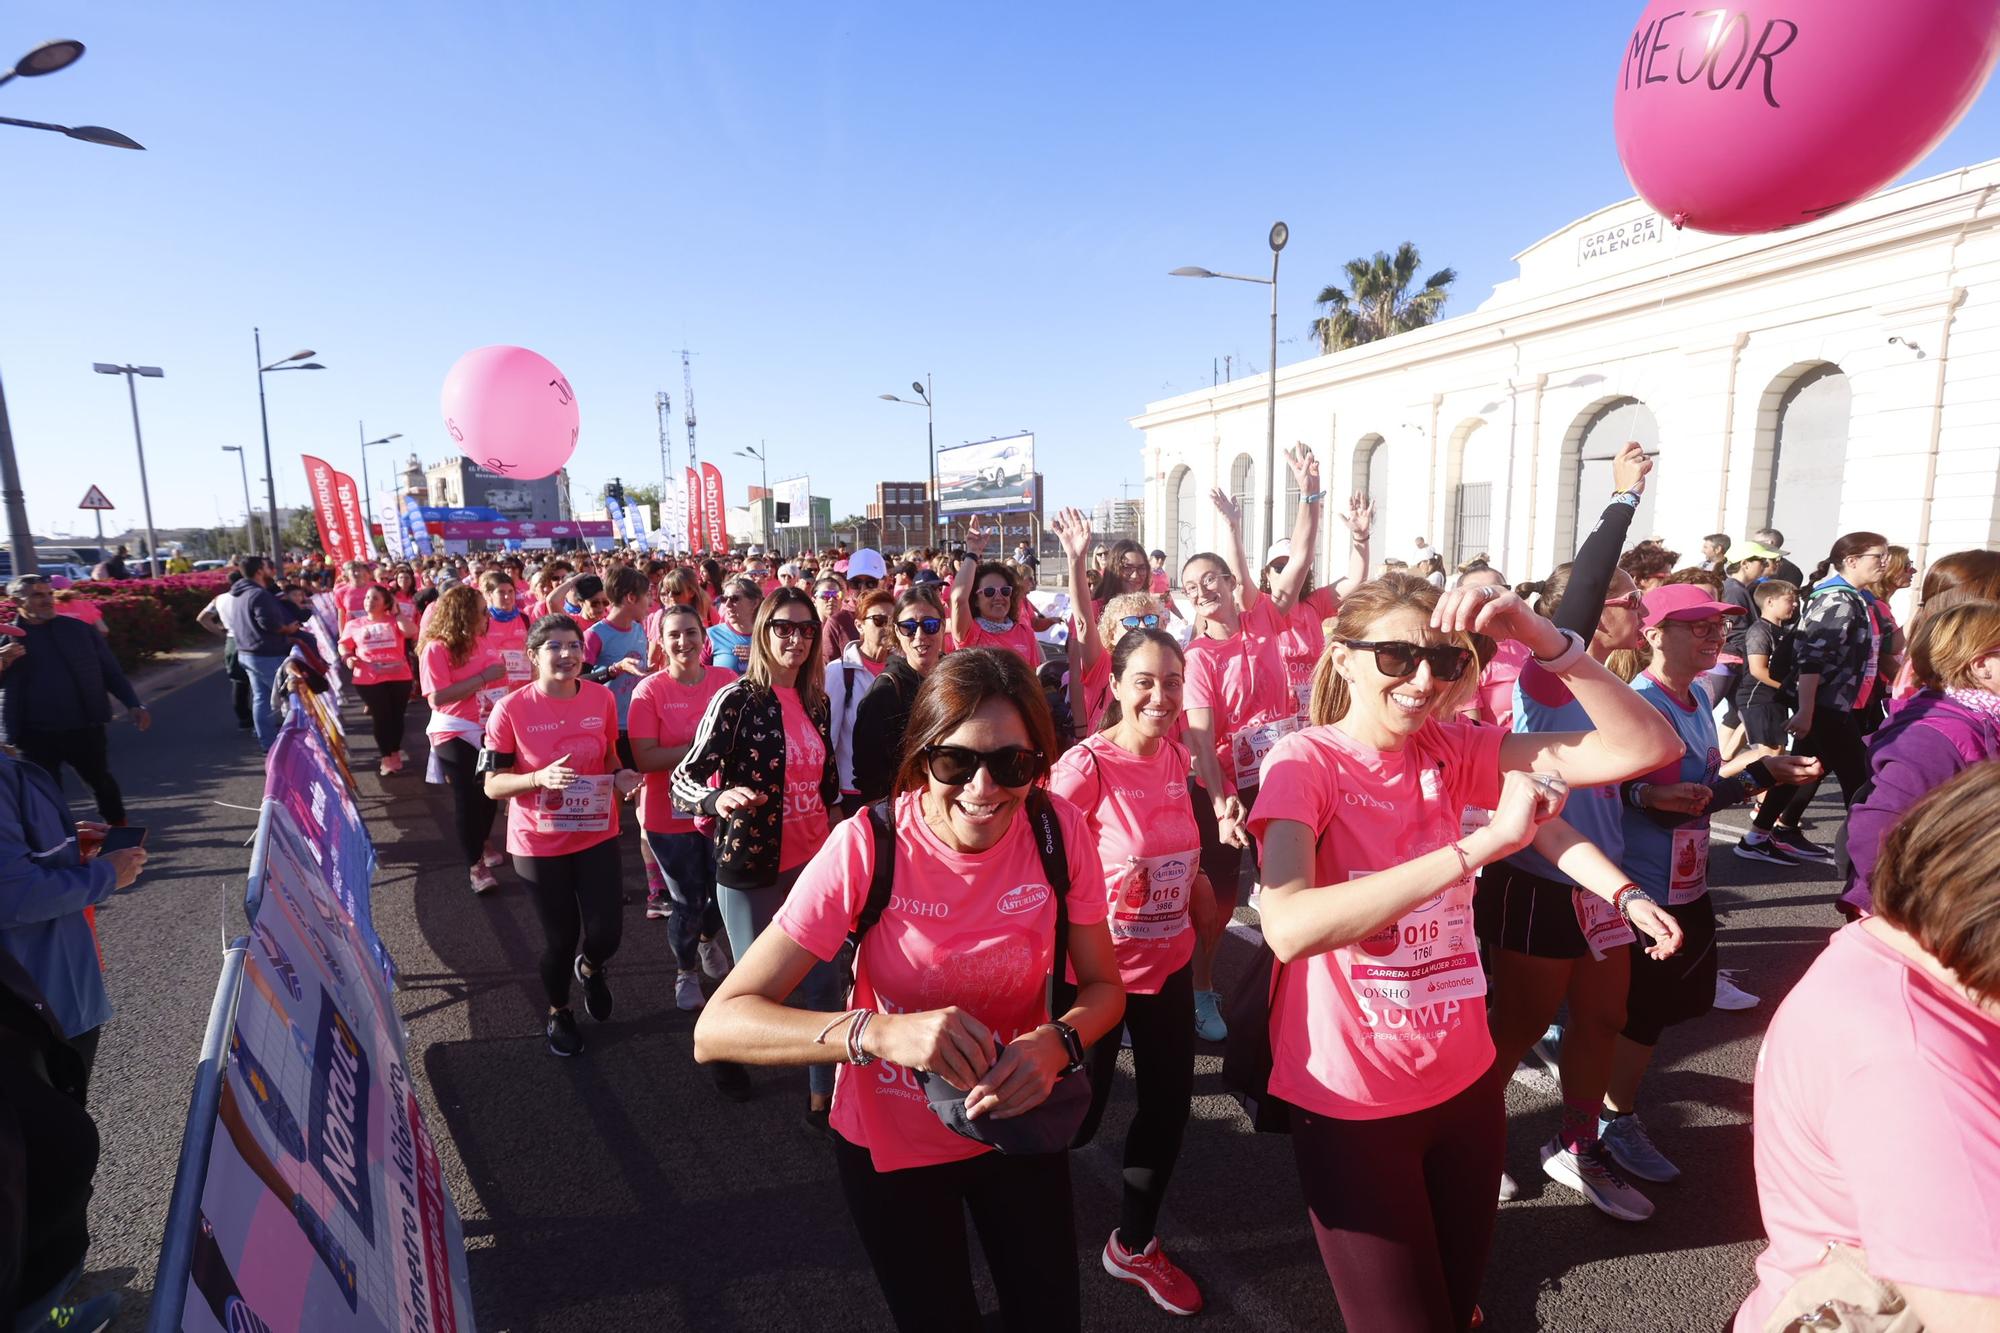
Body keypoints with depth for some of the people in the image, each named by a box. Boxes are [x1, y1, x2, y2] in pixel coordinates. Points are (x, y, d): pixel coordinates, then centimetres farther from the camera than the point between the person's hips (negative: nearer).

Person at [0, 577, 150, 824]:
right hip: (35, 736, -1)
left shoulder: (78, 629, 3)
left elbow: (109, 671, 5)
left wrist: (132, 704, -8)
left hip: (84, 729, 1)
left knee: (103, 783, 16)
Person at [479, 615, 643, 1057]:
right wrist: (540, 777, -28)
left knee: (606, 934, -2)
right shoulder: (510, 709, -14)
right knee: (560, 937, 11)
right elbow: (492, 785, -10)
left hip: (597, 835, 2)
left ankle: (591, 967, 38)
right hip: (539, 842, -2)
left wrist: (621, 778, -11)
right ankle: (559, 1012, 42)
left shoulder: (602, 698, -6)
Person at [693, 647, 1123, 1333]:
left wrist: (1058, 1041, -28)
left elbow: (1103, 986, -6)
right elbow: (717, 1027, -29)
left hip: (1018, 1121, 2)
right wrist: (879, 1031, -44)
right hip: (892, 1140, -2)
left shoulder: (1059, 829, -19)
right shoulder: (867, 847, -28)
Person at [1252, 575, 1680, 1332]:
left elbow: (1648, 748, -10)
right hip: (1350, 1100, -5)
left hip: (1463, 1083, 5)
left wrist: (1541, 637, -25)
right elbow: (1289, 927, -36)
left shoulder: (1451, 750, -3)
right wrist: (1485, 841, -36)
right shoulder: (1303, 762, -19)